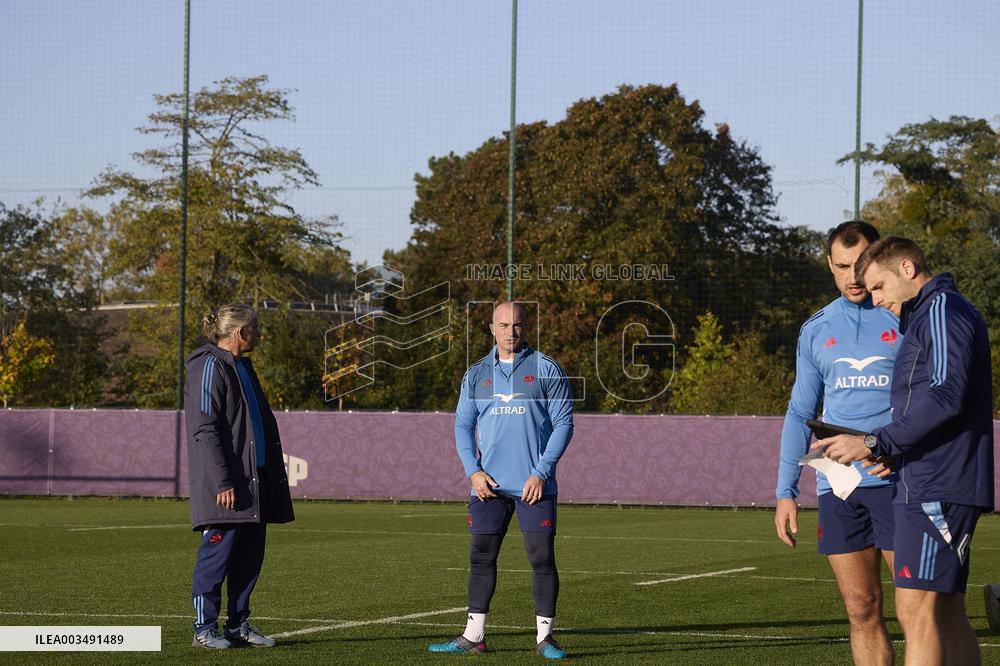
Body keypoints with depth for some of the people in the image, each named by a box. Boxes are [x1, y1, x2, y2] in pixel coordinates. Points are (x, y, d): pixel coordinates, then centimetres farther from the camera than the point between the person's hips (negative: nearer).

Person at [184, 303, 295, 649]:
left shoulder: (241, 367, 18)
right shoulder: (210, 367, -11)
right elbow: (204, 431, -17)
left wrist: (272, 475, 20)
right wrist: (222, 482, -21)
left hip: (253, 479, 9)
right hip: (227, 484, -9)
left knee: (250, 555, 10)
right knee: (218, 552, -6)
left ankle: (239, 625, 17)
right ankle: (204, 629, 1)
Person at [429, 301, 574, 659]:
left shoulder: (546, 369, 1)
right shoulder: (476, 374, 11)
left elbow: (563, 422, -2)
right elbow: (463, 425, 12)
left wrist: (541, 473, -10)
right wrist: (473, 471, -3)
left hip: (534, 485, -3)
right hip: (489, 484, 3)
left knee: (542, 559, -4)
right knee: (481, 559, 5)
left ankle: (544, 637, 3)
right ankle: (473, 635, 11)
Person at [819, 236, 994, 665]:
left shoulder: (942, 310, -8)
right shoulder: (925, 317, 24)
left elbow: (946, 396, -20)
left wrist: (875, 442, -18)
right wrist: (891, 451, 9)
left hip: (937, 489, -10)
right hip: (929, 488, 10)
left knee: (916, 612, -14)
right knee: (947, 617, 9)